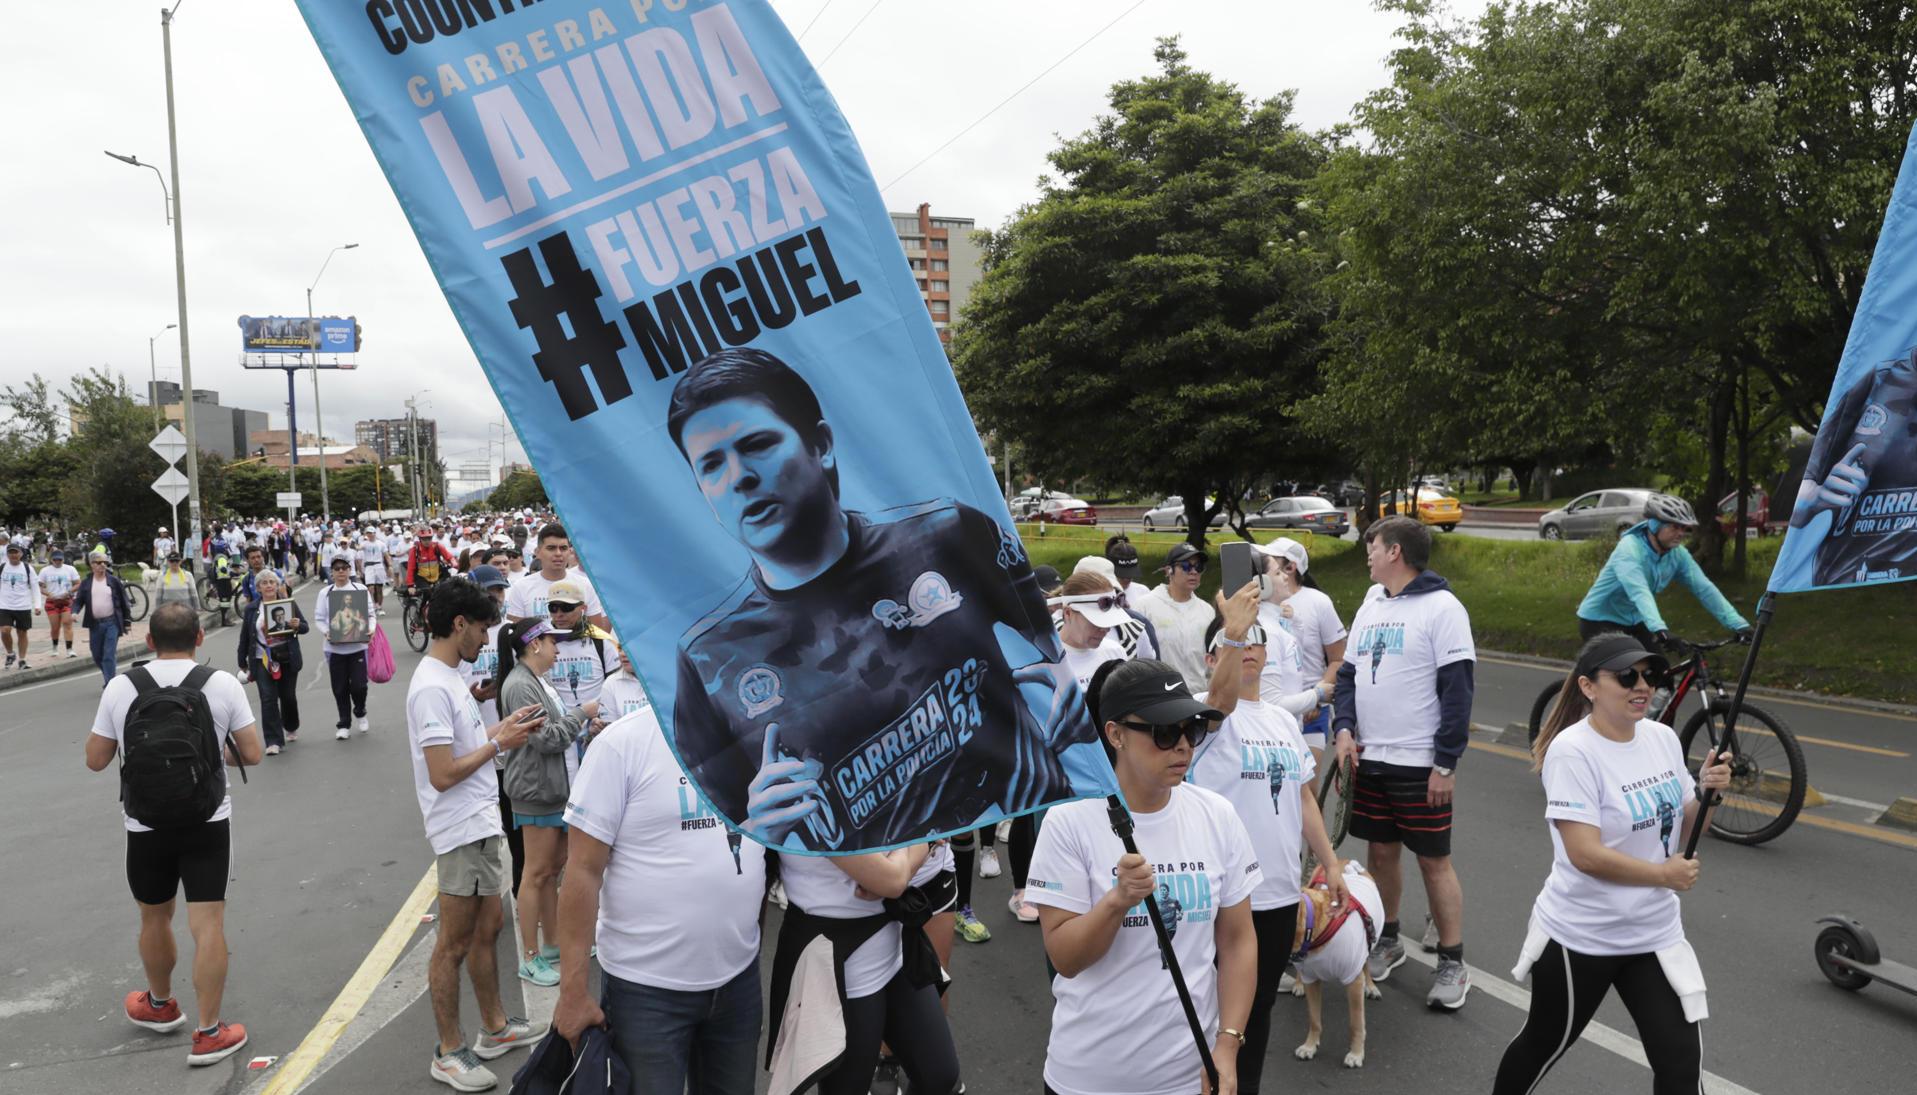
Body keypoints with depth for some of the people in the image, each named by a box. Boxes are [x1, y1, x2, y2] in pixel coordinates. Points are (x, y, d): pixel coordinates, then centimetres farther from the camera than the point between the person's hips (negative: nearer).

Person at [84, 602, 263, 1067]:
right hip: (207, 823, -2)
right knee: (207, 924, 1)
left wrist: (100, 727, 21)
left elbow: (96, 760, 2)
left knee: (154, 918, 21)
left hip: (146, 825, 2)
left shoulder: (120, 687, -6)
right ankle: (209, 1033, 4)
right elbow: (251, 754, -5)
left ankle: (159, 1005, 42)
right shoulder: (222, 684, -9)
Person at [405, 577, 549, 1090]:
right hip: (460, 830, -10)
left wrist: (503, 725, 7)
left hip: (480, 825, 10)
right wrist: (500, 744, -15)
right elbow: (443, 774, -25)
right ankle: (449, 1052, 17)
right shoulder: (432, 687, -22)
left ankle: (495, 1028, 33)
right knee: (455, 944, 3)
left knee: (486, 930, 20)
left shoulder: (448, 677, 10)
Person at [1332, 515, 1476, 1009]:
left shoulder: (1442, 608, -11)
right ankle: (1387, 942, 30)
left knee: (1434, 860, 2)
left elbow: (1457, 689, -14)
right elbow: (1349, 673, 15)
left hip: (1421, 764, -6)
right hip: (1369, 758, 6)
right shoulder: (1370, 606, 11)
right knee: (1380, 851, 14)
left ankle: (1452, 963, 14)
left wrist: (1446, 763, -16)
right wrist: (1344, 728, -1)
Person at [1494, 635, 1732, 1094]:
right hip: (1580, 936, -5)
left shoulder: (1664, 738, 0)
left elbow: (1683, 830, 9)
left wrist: (1706, 792, -9)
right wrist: (1663, 875, -16)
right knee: (1544, 1045, 15)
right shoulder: (1572, 751, -21)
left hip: (1656, 934, 5)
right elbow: (1585, 854, -26)